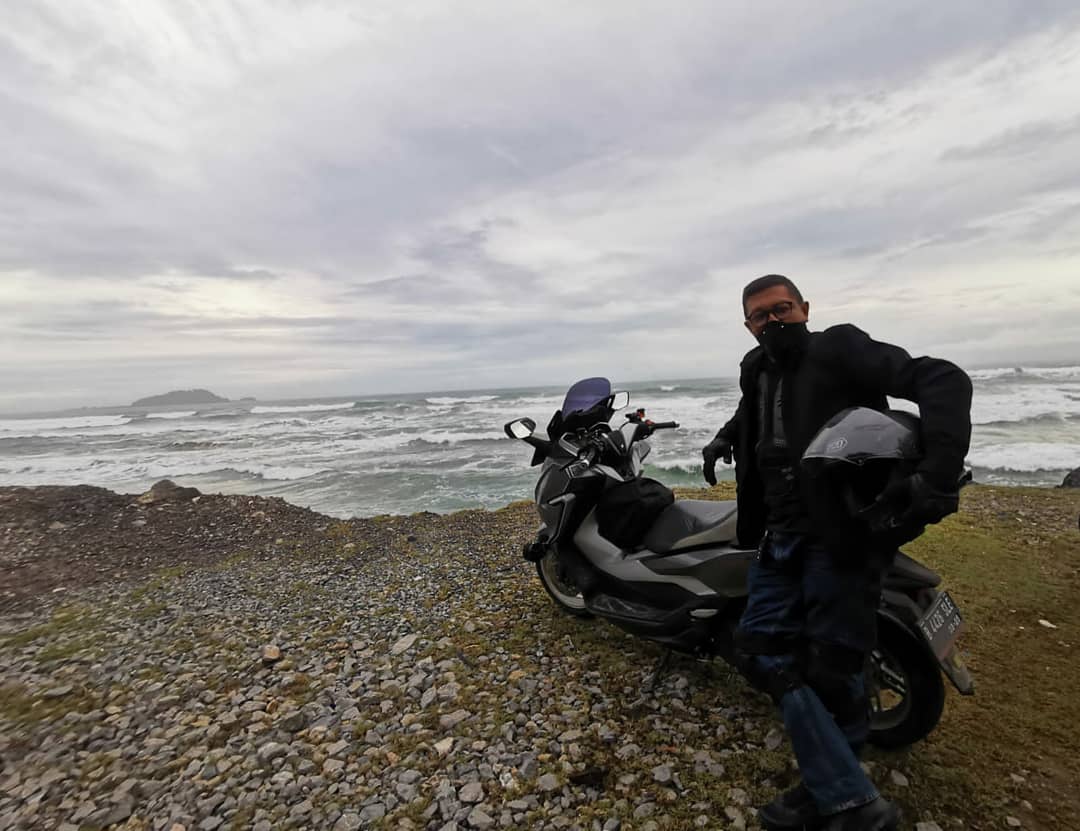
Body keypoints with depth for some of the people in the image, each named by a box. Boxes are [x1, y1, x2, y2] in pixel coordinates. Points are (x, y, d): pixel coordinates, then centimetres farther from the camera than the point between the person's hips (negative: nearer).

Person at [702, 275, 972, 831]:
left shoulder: (839, 348, -7)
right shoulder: (757, 369, 14)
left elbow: (943, 380, -17)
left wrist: (938, 471, -29)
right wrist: (727, 436, 20)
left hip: (842, 535, -7)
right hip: (782, 538, 7)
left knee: (829, 673, 0)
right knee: (761, 650, 2)